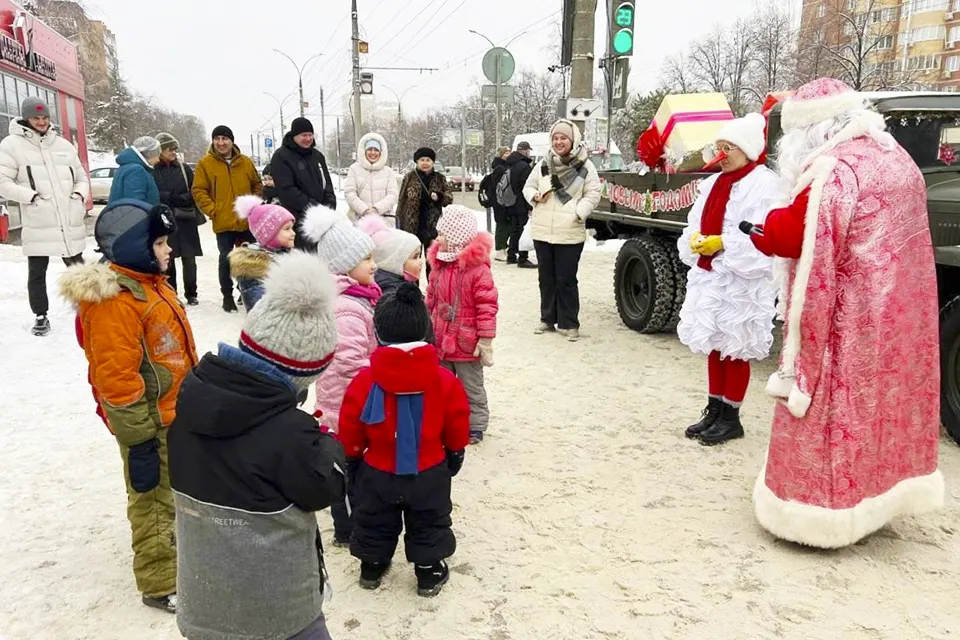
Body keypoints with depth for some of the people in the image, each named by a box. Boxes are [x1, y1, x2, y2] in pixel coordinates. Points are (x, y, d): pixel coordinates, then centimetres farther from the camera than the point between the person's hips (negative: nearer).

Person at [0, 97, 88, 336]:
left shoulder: (64, 145, 11)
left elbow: (81, 177, 19)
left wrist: (80, 194, -1)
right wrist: (31, 195, -15)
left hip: (70, 222, 3)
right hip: (37, 224, -3)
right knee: (37, 273, 6)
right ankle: (41, 316, 19)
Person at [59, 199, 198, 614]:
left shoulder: (149, 284, 8)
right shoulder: (114, 301, -24)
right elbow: (115, 377, -26)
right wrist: (138, 438, -22)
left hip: (175, 413, 10)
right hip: (150, 423, -10)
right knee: (154, 500, 5)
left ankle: (173, 547, 47)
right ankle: (160, 584, 20)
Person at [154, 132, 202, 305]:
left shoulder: (184, 168, 9)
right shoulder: (152, 170, 1)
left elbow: (194, 193, 3)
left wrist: (171, 198, -9)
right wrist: (177, 198, -13)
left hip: (185, 220, 2)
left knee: (189, 258, 1)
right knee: (167, 259, 3)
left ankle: (191, 294, 10)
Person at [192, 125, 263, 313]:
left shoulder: (246, 162, 6)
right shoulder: (205, 163, -2)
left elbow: (257, 185, 15)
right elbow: (198, 191, -3)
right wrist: (212, 210, -11)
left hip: (248, 222, 3)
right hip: (223, 223, -3)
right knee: (226, 259, 3)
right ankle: (227, 296, 14)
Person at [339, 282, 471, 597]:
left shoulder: (366, 380, -18)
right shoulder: (444, 379, -16)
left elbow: (350, 430, -6)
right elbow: (457, 427, -4)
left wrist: (353, 458, 12)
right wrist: (455, 454, 15)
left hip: (378, 472, 1)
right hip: (429, 473, 0)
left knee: (375, 522, 24)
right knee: (430, 524, 20)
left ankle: (372, 566, 41)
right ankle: (429, 572, 30)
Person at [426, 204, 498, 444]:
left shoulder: (478, 269, -18)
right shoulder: (438, 266, 3)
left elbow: (487, 307, -18)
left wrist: (486, 340, -17)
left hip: (467, 345, -6)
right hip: (440, 343, 6)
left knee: (472, 389, 11)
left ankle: (475, 427, 25)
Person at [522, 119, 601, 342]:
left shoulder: (585, 166, -3)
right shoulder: (543, 164, 7)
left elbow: (593, 194, -5)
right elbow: (528, 186, 15)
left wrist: (577, 213, -18)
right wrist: (535, 196, -7)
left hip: (570, 233, -4)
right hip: (542, 231, 4)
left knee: (566, 279, -2)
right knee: (546, 278, 13)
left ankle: (569, 323, 9)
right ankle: (547, 319, 25)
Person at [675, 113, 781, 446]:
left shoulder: (764, 184, -10)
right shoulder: (713, 183, 15)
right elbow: (694, 224, 15)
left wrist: (721, 243, -21)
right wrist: (696, 240, -4)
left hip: (742, 282, -8)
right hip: (709, 277, 8)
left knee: (735, 349, 2)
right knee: (713, 346, 14)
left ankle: (730, 417, 13)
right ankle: (714, 411, 25)